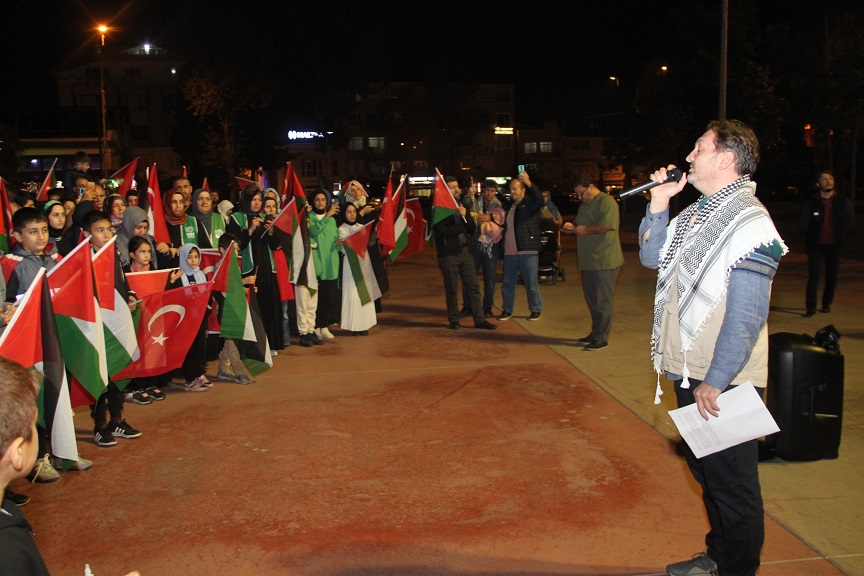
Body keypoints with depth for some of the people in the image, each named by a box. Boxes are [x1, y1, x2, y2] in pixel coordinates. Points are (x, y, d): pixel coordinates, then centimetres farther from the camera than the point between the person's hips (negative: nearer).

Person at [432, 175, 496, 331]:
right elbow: (441, 231, -18)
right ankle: (454, 320, 14)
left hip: (465, 251, 6)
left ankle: (479, 319, 9)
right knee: (452, 289, 2)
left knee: (473, 287, 4)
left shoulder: (462, 206, 15)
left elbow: (472, 228, 8)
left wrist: (465, 216, -11)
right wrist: (461, 228, -7)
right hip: (448, 253, -6)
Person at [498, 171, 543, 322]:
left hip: (528, 251, -6)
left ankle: (536, 310, 14)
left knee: (531, 283, 1)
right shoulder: (510, 207, 18)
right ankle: (507, 310, 19)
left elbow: (540, 201, -24)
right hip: (510, 252, 6)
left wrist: (529, 184, -35)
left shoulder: (530, 203, -1)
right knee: (507, 283, 8)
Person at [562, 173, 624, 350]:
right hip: (588, 261, 9)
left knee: (602, 301, -3)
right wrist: (572, 227, 6)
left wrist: (585, 229, -13)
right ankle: (595, 333, 24)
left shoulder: (606, 202, -12)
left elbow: (607, 226, -24)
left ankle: (601, 338, 2)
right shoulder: (584, 204, 18)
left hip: (604, 261, -9)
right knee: (592, 300, 14)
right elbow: (581, 226, 28)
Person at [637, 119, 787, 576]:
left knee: (732, 483, 6)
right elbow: (653, 257, 11)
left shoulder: (749, 223, -17)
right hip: (688, 371, 9)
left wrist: (715, 381, -21)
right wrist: (659, 202, 0)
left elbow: (746, 316, -21)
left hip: (722, 383, -9)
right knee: (706, 471, 21)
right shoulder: (698, 212, 10)